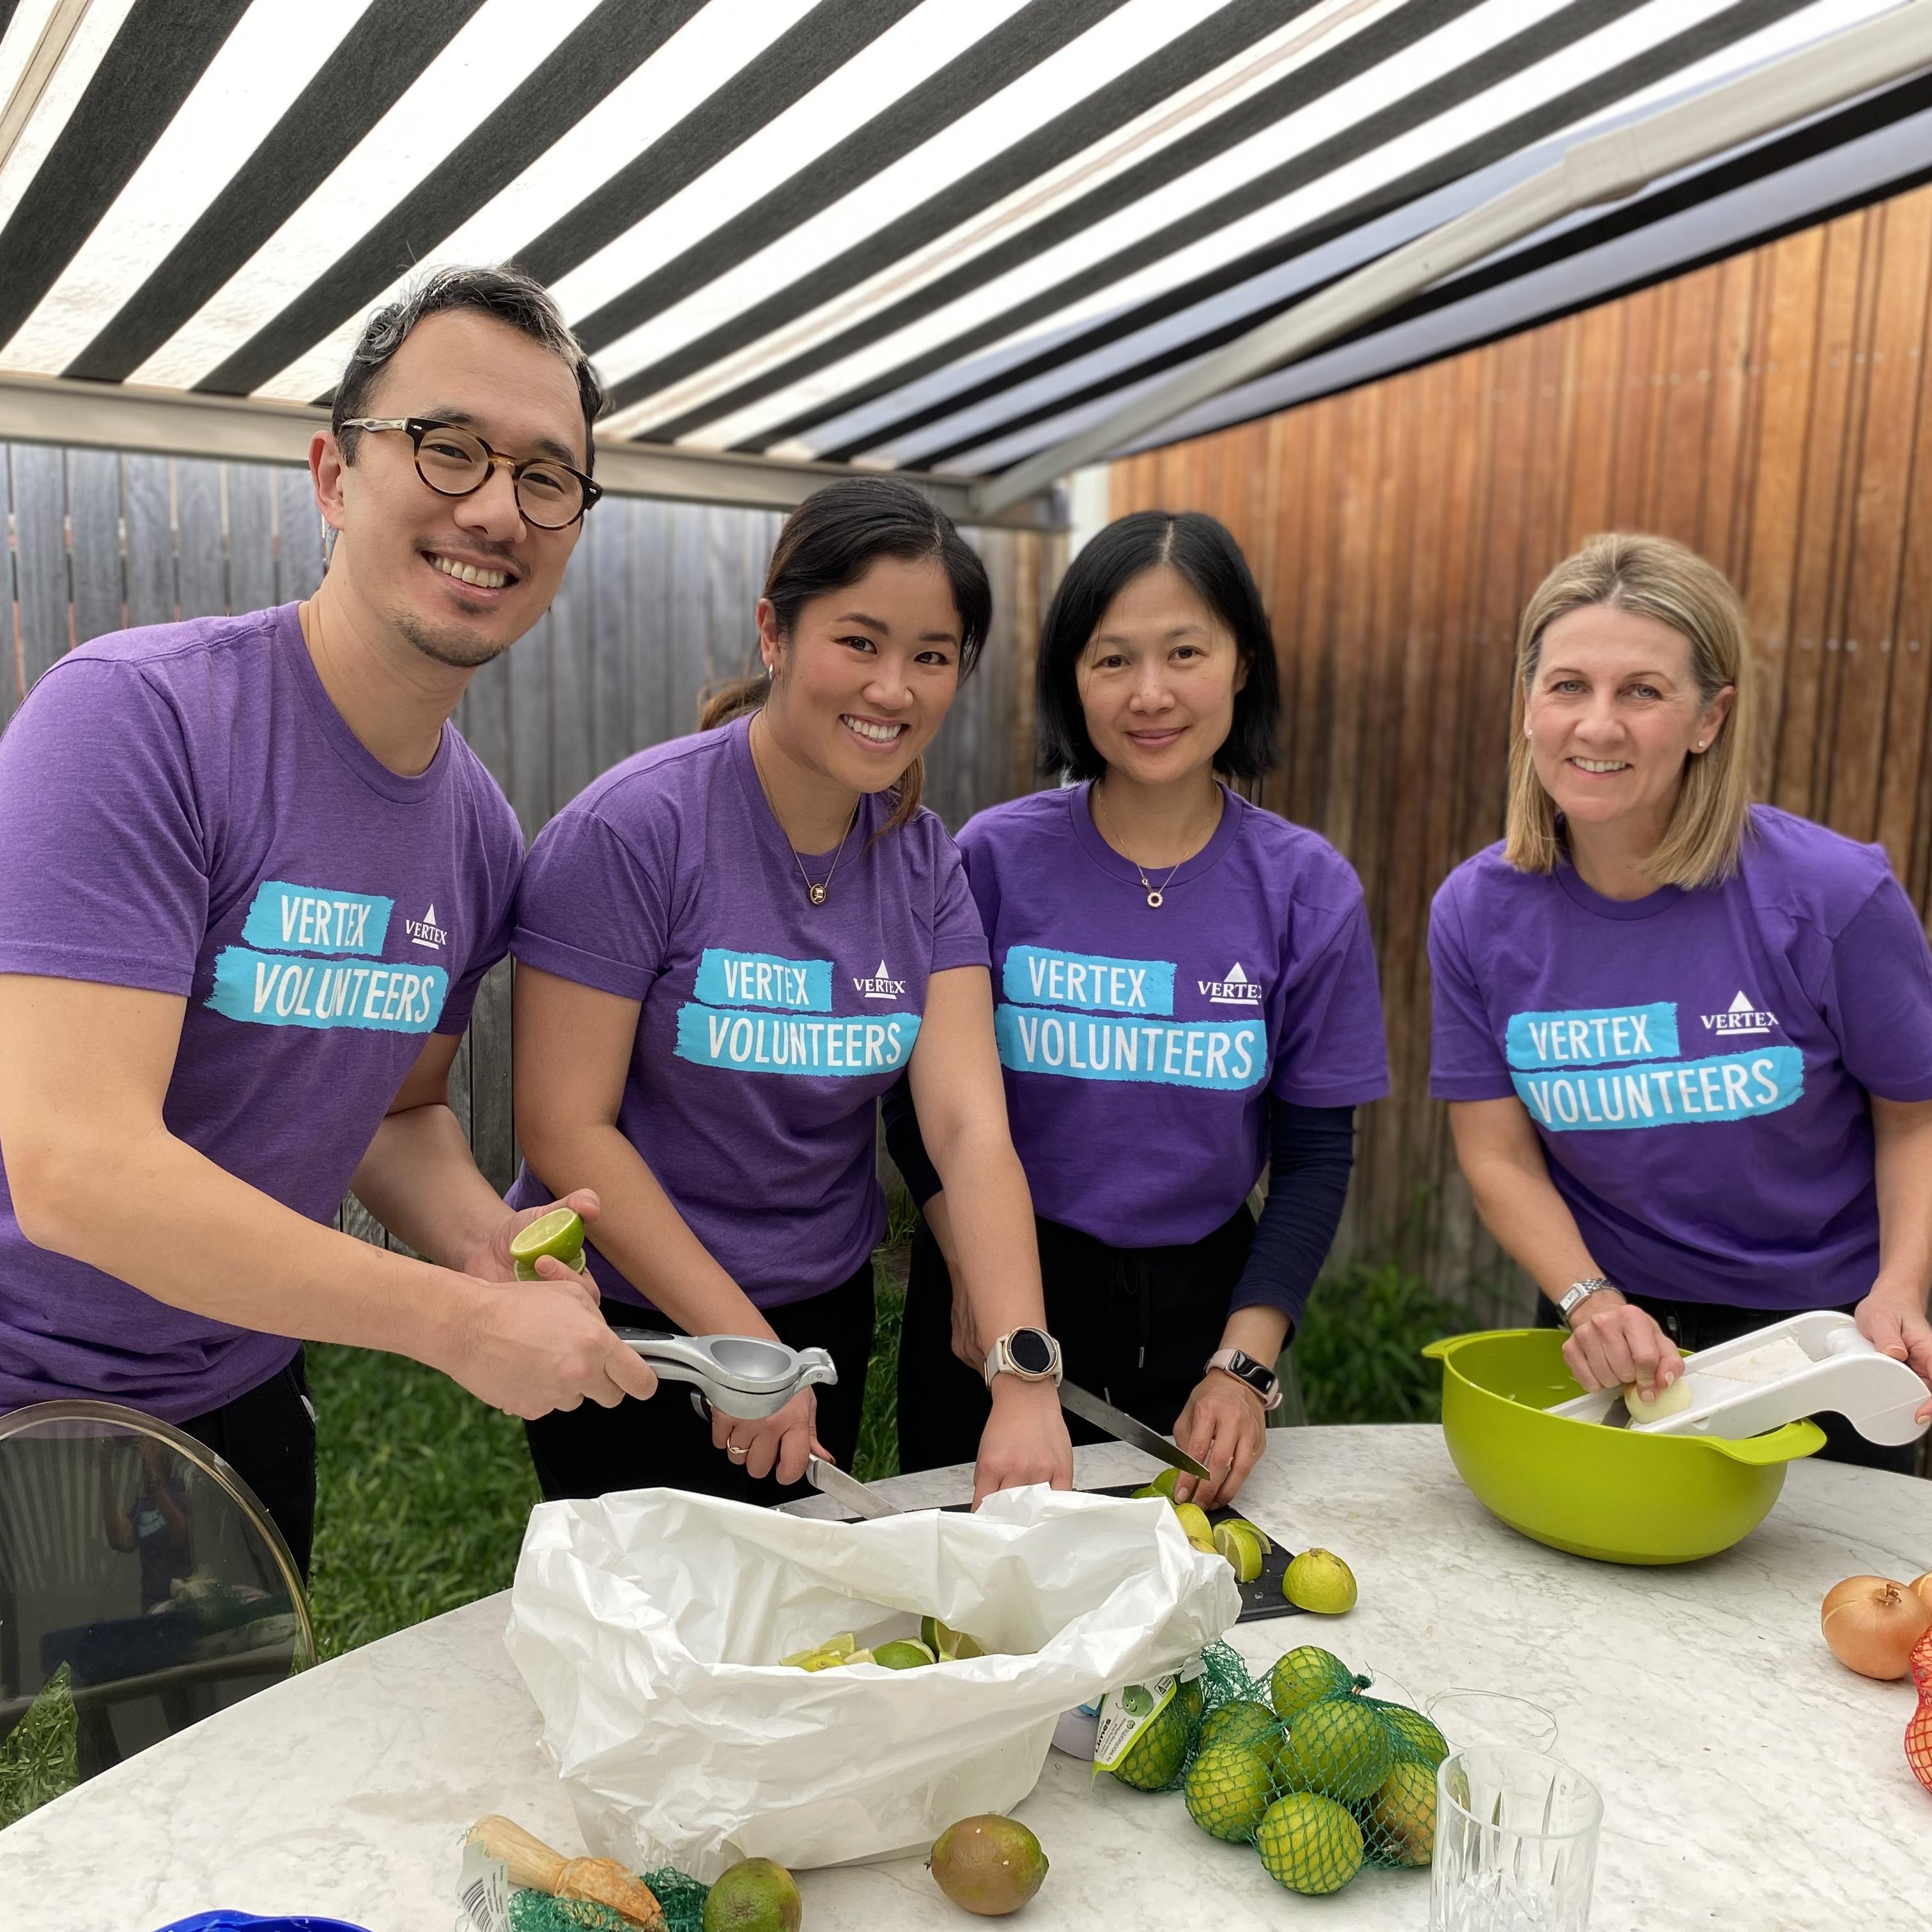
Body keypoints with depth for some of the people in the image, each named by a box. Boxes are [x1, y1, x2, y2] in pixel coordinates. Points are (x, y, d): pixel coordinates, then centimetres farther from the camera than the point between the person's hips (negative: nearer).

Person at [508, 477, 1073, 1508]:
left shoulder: (921, 859, -3)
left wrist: (1026, 1379, -23)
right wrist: (743, 1344, -19)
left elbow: (971, 1124, -12)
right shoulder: (633, 828, -19)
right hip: (629, 1321, -5)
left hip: (827, 1317, 5)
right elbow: (564, 1125, -19)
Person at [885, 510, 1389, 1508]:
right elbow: (921, 1099, -2)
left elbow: (1316, 1150, -2)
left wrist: (1244, 1364, -10)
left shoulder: (1308, 888, -6)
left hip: (1200, 1302, 1)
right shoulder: (995, 857, -9)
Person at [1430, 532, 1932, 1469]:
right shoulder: (1476, 911, -14)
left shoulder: (1835, 897, -20)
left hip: (1821, 1327, -1)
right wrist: (1589, 1301, -23)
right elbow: (1498, 1153, -9)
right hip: (1608, 1333, 2)